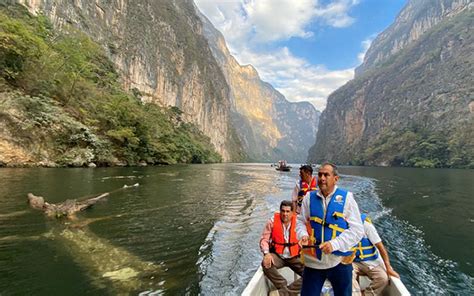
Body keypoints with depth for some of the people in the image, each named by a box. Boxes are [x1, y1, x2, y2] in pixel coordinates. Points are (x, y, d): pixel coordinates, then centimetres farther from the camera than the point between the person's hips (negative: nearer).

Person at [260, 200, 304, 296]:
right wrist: (266, 253, -24)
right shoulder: (272, 221, -9)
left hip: (294, 256, 1)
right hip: (277, 255, -1)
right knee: (266, 264, -31)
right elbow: (264, 239, -7)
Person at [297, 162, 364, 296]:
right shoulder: (310, 197, 0)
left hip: (340, 261, -1)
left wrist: (334, 244, -20)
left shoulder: (346, 198, -7)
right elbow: (300, 221, 7)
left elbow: (357, 230, -9)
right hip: (313, 261, 2)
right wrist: (303, 235, -14)